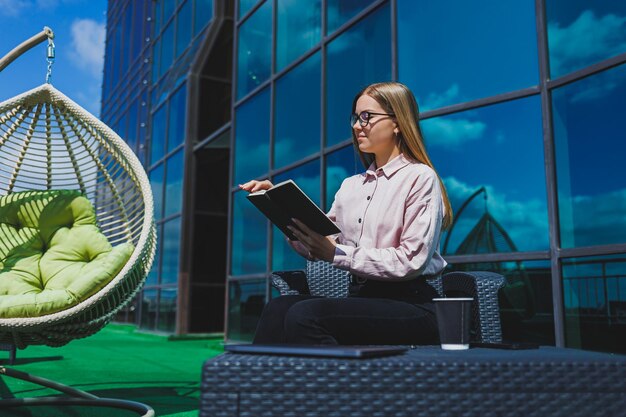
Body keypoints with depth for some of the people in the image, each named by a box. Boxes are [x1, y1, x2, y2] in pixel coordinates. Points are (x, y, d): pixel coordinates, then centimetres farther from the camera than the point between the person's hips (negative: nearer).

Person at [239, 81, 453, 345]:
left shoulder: (419, 178, -2)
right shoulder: (351, 186, 18)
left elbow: (411, 261, -13)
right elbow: (316, 250, 11)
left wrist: (337, 254, -17)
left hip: (410, 305, -5)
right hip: (361, 297, 6)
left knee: (305, 314, -29)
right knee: (279, 307, -22)